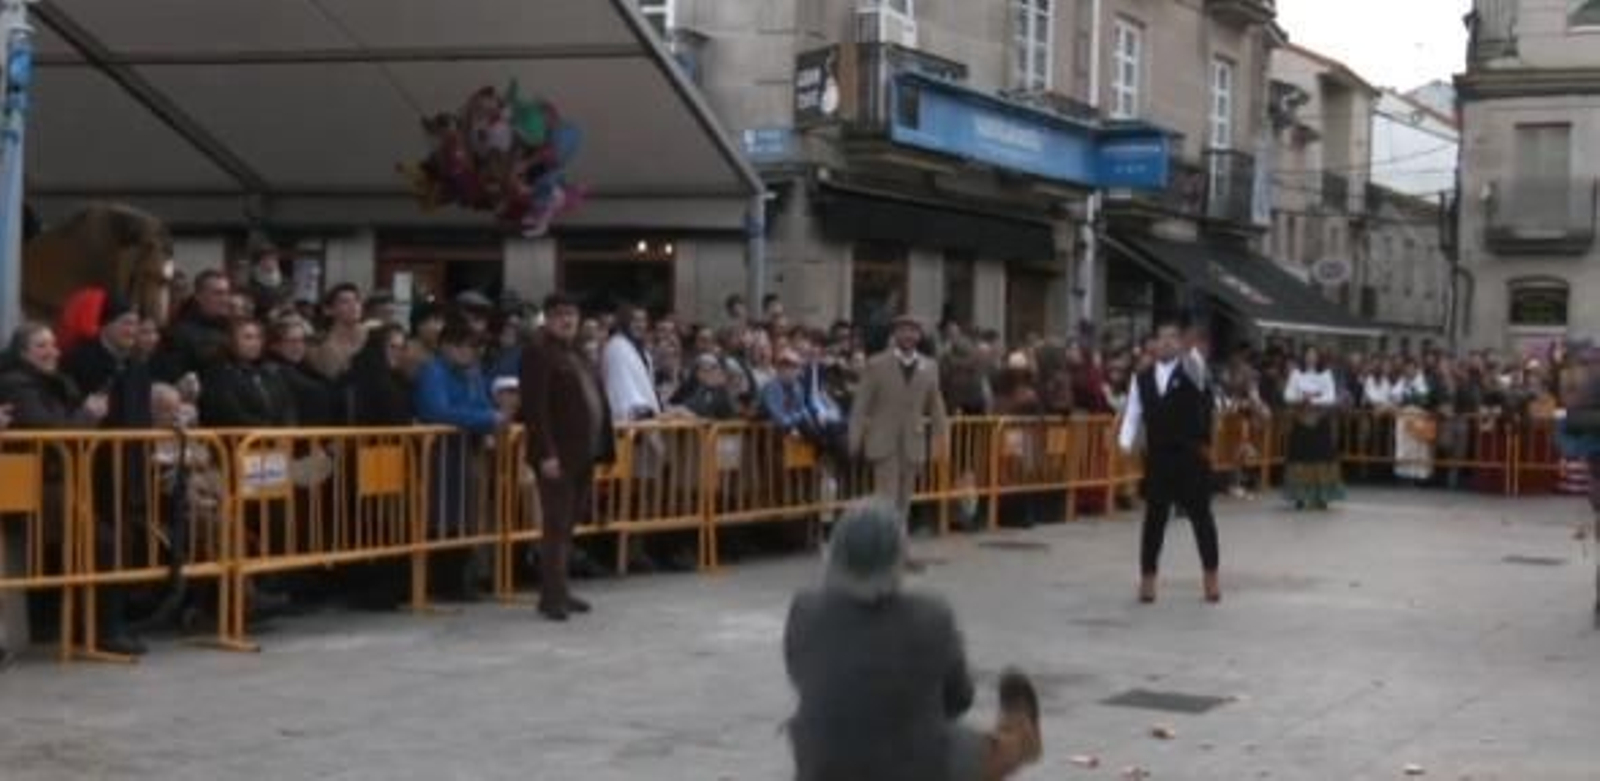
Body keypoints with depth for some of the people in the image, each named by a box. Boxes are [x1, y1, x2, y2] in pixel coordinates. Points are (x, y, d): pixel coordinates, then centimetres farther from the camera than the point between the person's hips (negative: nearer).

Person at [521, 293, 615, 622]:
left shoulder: (579, 354, 19)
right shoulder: (538, 352, -8)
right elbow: (535, 408, -16)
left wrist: (602, 447, 13)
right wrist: (546, 453, -22)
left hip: (584, 454, 8)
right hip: (558, 455, -8)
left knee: (570, 525, 12)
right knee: (557, 525, -5)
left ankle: (560, 590, 19)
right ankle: (552, 596, -1)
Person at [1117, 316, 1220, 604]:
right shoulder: (1142, 379, 6)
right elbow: (1133, 415, 4)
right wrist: (1126, 442, -12)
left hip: (1191, 455, -2)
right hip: (1157, 458, 2)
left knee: (1201, 515, 5)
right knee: (1154, 518, 6)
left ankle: (1211, 577, 17)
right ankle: (1147, 579, 13)